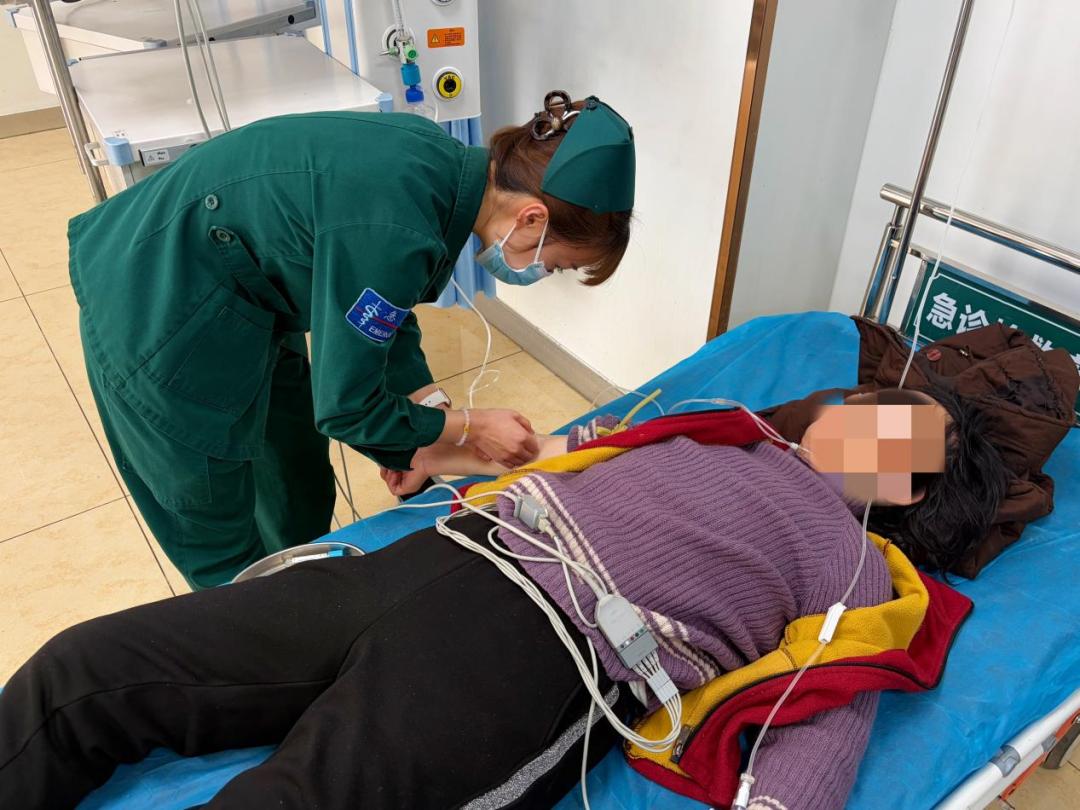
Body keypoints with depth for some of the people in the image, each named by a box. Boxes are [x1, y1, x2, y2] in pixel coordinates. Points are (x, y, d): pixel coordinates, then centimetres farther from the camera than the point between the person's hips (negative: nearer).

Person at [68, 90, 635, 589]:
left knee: (300, 493, 22)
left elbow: (385, 311, 5)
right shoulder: (393, 231, -35)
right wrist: (468, 428, -11)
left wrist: (433, 418, 0)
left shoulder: (445, 164, -8)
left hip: (240, 297, 9)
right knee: (222, 543, 9)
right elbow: (345, 406, -23)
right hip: (157, 317, -9)